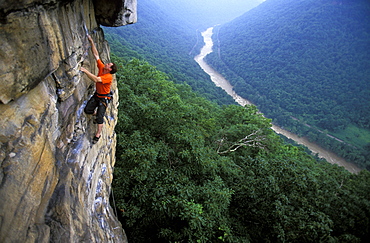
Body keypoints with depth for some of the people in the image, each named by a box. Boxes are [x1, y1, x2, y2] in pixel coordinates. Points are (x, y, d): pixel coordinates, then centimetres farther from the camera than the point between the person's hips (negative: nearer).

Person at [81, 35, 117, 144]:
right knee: (87, 110, 3)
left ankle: (98, 133, 7)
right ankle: (98, 115, 35)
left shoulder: (109, 77, -26)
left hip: (104, 97, -7)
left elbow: (96, 79, -41)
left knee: (100, 115, -8)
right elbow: (96, 55, -4)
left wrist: (86, 71, -40)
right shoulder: (101, 67, -6)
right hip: (96, 95, 7)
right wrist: (91, 42, -8)